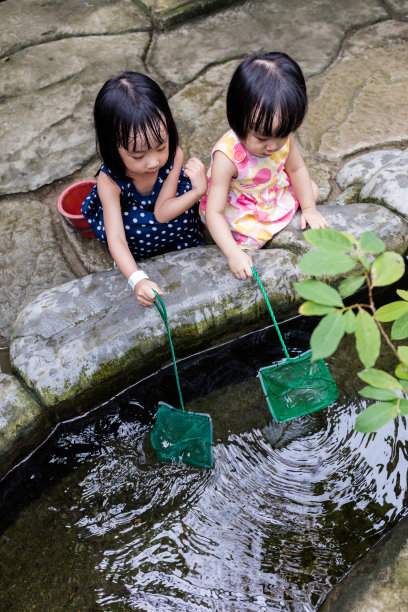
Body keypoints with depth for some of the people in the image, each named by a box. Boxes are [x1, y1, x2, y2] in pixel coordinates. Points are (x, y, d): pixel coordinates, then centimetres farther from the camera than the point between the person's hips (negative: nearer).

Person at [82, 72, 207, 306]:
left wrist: (198, 191, -48)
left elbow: (161, 213, -31)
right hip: (125, 214, -2)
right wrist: (137, 279, -56)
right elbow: (115, 238, -40)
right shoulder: (110, 180, -35)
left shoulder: (174, 155, -31)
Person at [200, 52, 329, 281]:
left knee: (312, 190, 10)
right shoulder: (227, 156, -40)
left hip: (277, 191, 6)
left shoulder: (283, 136, -23)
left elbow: (296, 169, -2)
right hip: (238, 209, -5)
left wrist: (309, 208, -4)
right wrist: (234, 254, -47)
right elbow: (214, 212, -38)